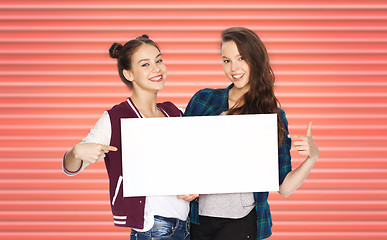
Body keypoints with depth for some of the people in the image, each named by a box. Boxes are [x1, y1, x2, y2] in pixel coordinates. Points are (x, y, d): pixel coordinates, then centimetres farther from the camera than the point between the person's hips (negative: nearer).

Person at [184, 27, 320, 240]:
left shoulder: (274, 116, 3)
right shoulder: (203, 100, 4)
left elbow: (284, 187, 3)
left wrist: (312, 157, -13)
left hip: (243, 221, -1)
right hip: (199, 217, 1)